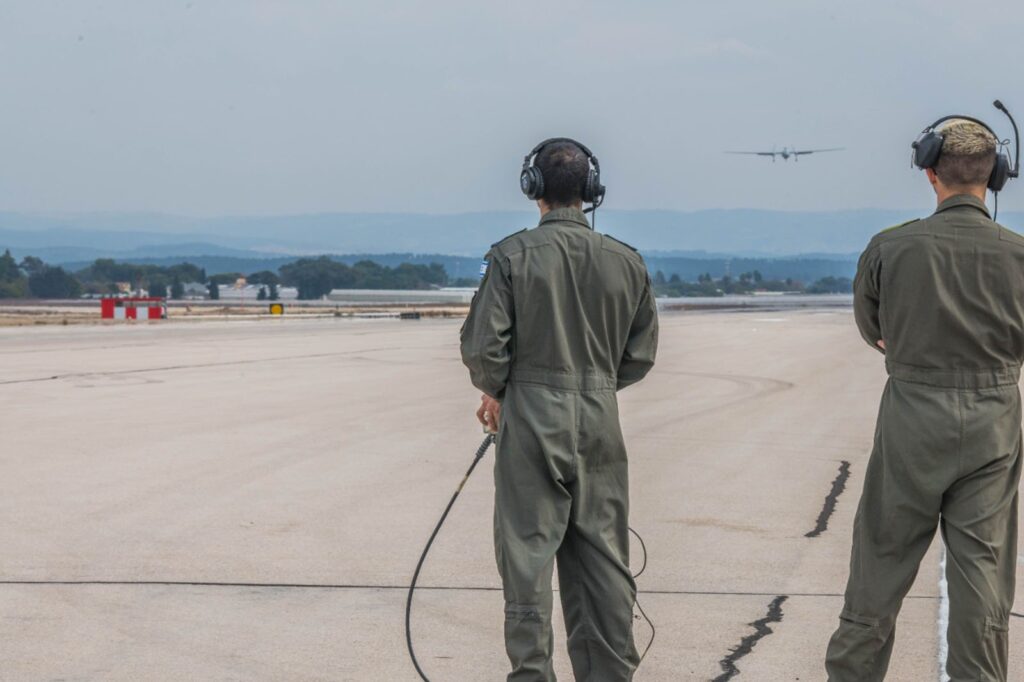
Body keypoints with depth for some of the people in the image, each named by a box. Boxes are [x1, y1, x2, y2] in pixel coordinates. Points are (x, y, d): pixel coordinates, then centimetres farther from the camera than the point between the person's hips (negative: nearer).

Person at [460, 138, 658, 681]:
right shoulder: (625, 262, 4)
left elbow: (484, 345, -10)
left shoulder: (512, 256, -8)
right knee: (603, 559, 10)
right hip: (601, 420, 3)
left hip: (531, 417, -3)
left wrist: (494, 392, 9)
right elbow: (641, 356, 9)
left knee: (528, 555, 3)